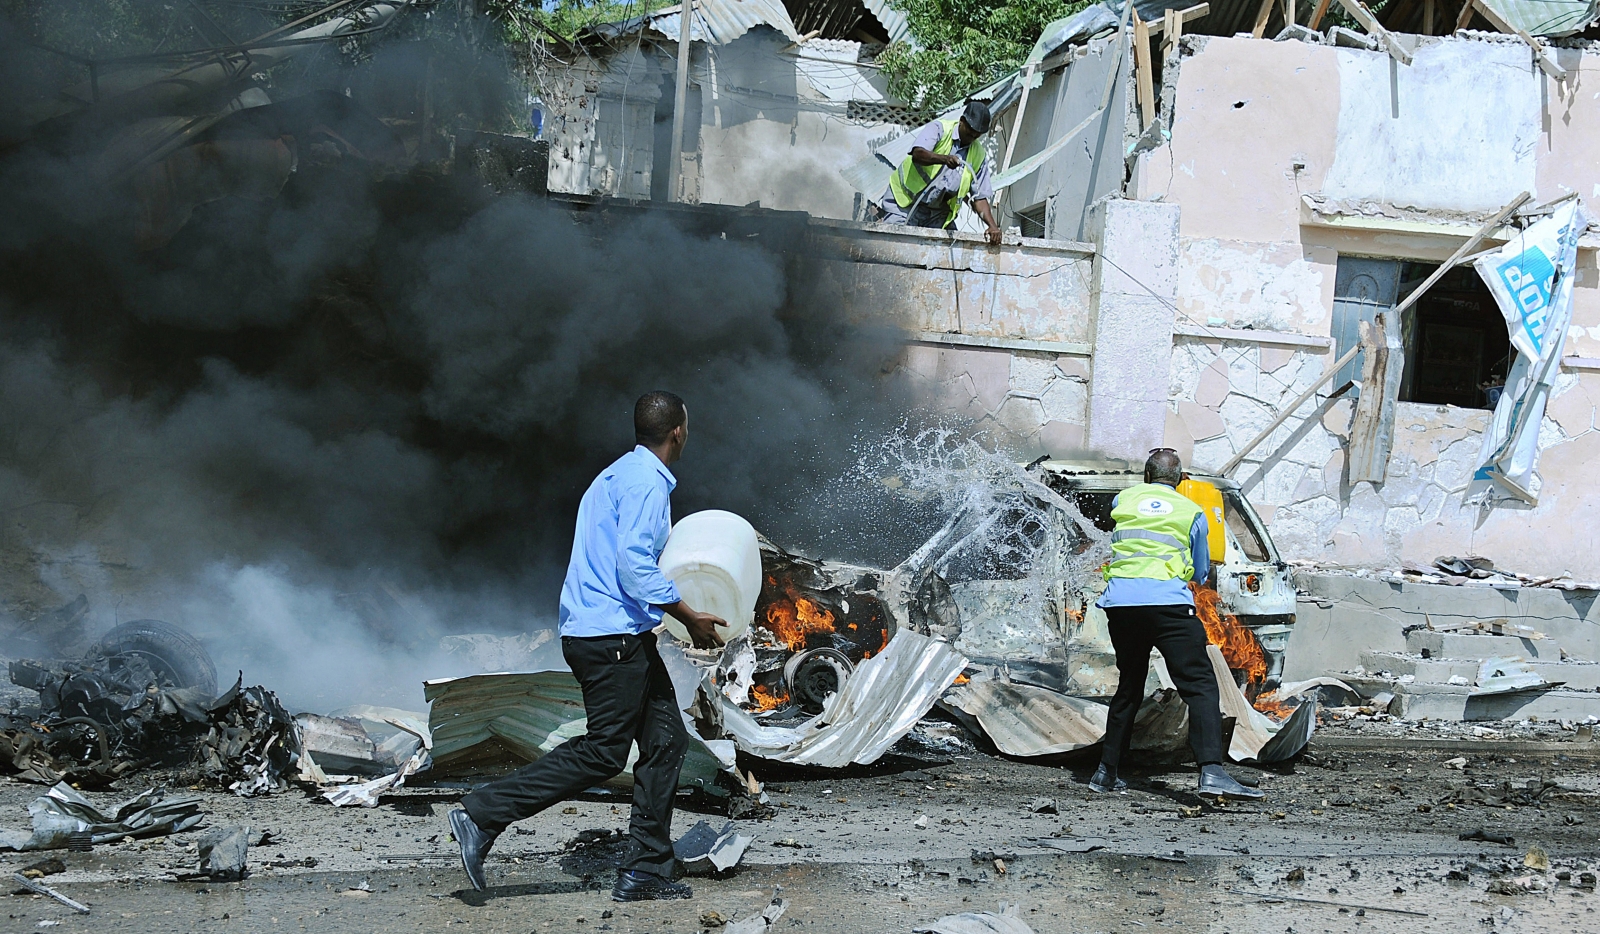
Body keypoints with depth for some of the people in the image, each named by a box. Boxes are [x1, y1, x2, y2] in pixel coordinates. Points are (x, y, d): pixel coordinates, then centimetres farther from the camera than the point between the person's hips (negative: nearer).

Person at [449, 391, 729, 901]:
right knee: (603, 752, -9)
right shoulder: (647, 482, -12)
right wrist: (691, 618, -14)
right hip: (614, 635, -11)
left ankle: (644, 871, 10)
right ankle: (483, 816, -9)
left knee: (666, 740, 9)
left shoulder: (618, 475, 19)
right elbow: (634, 566, -21)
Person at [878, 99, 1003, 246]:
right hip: (905, 201, -5)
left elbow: (980, 196, 4)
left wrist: (992, 226, -12)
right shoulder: (939, 129, -8)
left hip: (937, 214, 5)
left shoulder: (978, 155, 5)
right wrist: (945, 159, -46)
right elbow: (917, 154, -27)